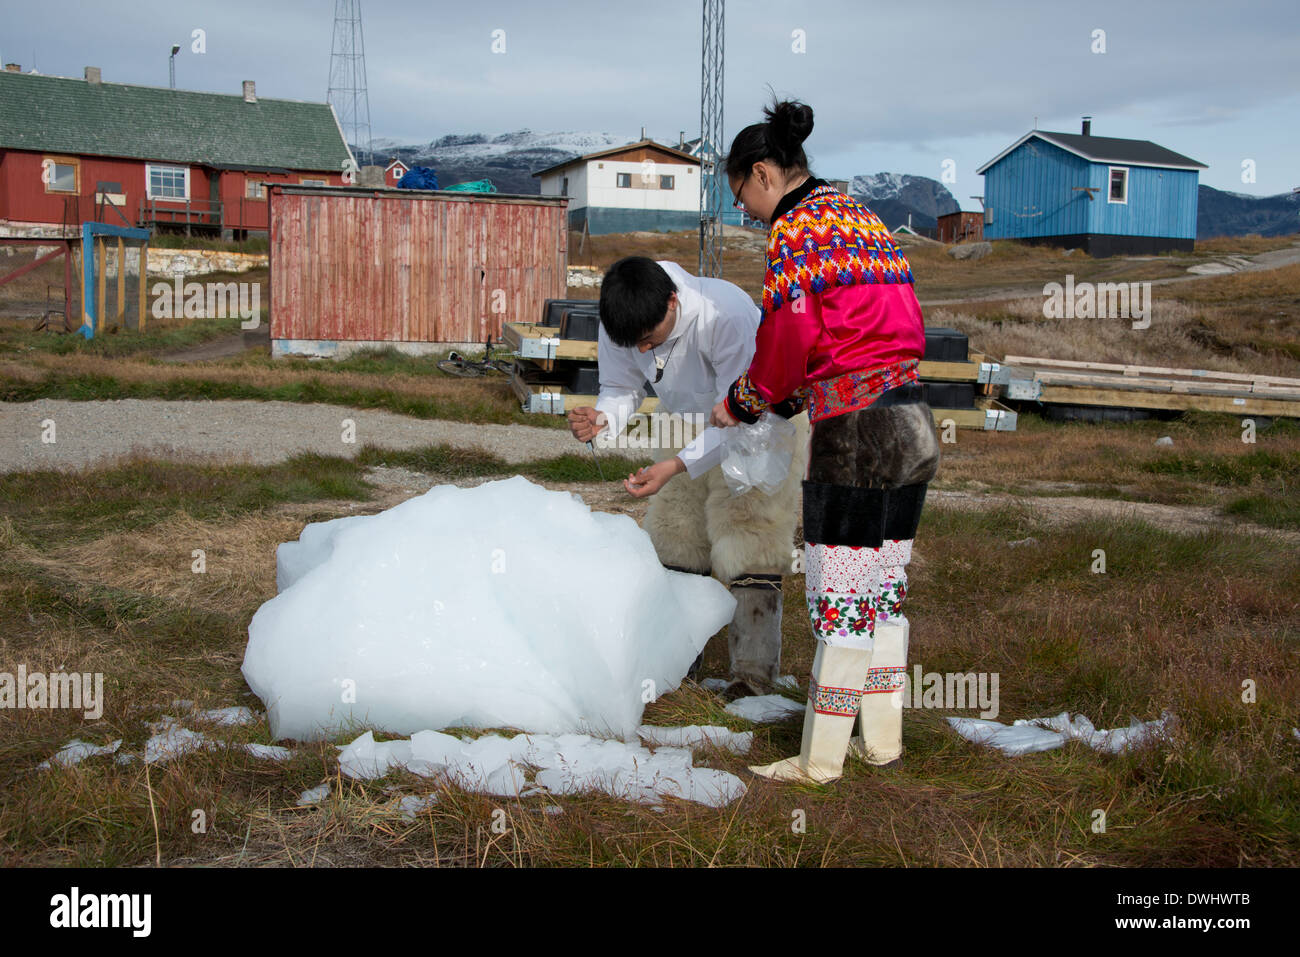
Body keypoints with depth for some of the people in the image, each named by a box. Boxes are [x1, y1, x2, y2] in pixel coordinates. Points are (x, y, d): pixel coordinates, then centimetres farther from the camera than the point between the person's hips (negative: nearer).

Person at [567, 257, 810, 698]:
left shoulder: (728, 315, -38)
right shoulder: (618, 325, -21)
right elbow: (621, 387, -6)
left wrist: (676, 465, -45)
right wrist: (602, 421, -31)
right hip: (690, 424, 6)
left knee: (748, 536, -10)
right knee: (675, 536, 6)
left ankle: (754, 668, -1)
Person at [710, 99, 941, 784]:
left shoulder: (795, 229, -9)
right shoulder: (860, 216, 18)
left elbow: (788, 343, -12)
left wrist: (740, 405, 7)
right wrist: (786, 399, 18)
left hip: (855, 435, -9)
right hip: (913, 428, 9)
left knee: (838, 602, -1)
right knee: (884, 592, 16)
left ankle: (820, 760, 9)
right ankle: (882, 740, 25)